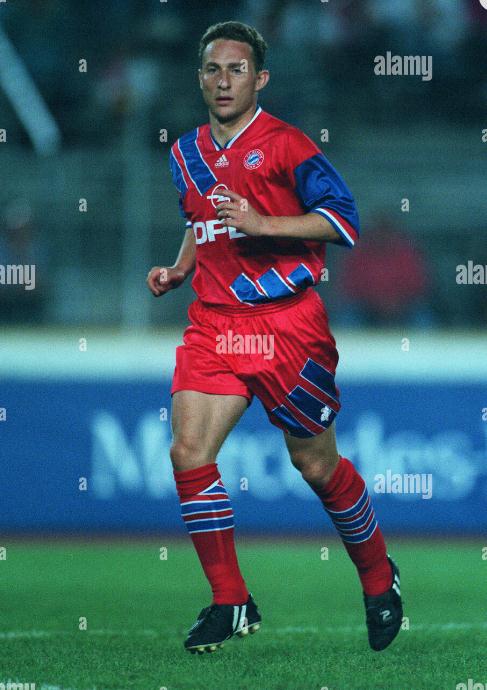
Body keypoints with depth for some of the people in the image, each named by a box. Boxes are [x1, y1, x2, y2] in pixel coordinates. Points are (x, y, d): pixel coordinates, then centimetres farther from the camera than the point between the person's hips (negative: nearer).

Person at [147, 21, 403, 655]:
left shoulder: (284, 144, -8)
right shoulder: (187, 154, 12)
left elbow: (344, 219, -11)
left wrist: (260, 223, -19)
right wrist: (177, 271, 10)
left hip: (288, 324, -5)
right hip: (214, 320, 5)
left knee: (316, 464, 6)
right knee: (189, 454, -11)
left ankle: (380, 583, 29)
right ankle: (230, 603, -1)